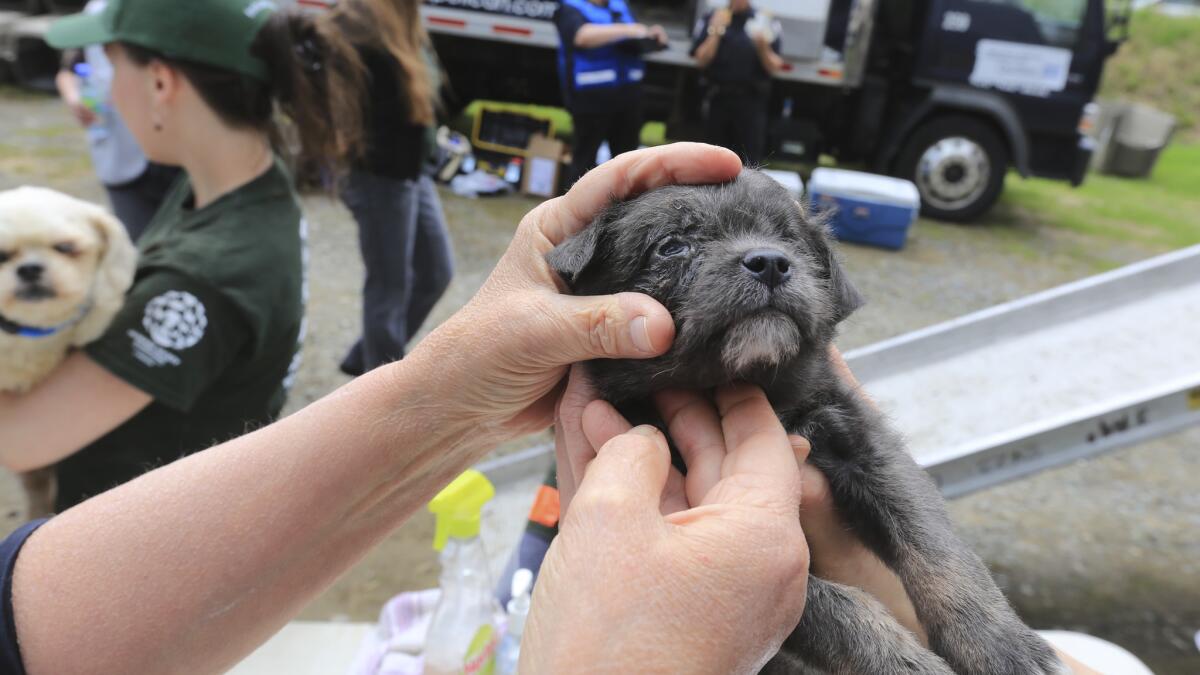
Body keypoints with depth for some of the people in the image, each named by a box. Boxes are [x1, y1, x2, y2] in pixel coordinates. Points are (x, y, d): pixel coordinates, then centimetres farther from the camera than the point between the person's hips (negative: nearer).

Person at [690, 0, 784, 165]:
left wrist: (763, 47, -17)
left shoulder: (765, 22, 2)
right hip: (718, 98, 1)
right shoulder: (711, 19, 5)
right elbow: (702, 60, -3)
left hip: (752, 100, -1)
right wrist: (716, 31, -13)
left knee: (750, 161, -4)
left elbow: (774, 67, 0)